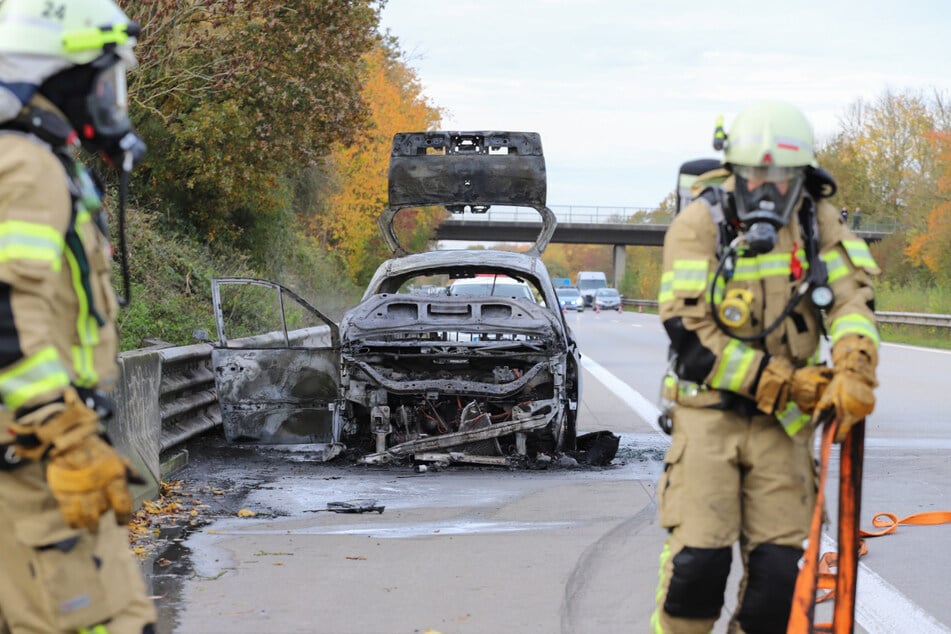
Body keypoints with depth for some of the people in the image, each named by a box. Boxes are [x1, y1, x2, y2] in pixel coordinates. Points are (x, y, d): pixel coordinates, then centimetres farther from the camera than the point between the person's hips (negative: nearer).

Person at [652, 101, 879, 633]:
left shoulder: (818, 222, 3)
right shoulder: (699, 224, -8)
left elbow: (852, 295, -10)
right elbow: (692, 335, -13)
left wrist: (854, 370, -32)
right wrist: (785, 382, -17)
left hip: (784, 420, 3)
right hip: (709, 412, -3)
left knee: (778, 567, -1)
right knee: (698, 559, -10)